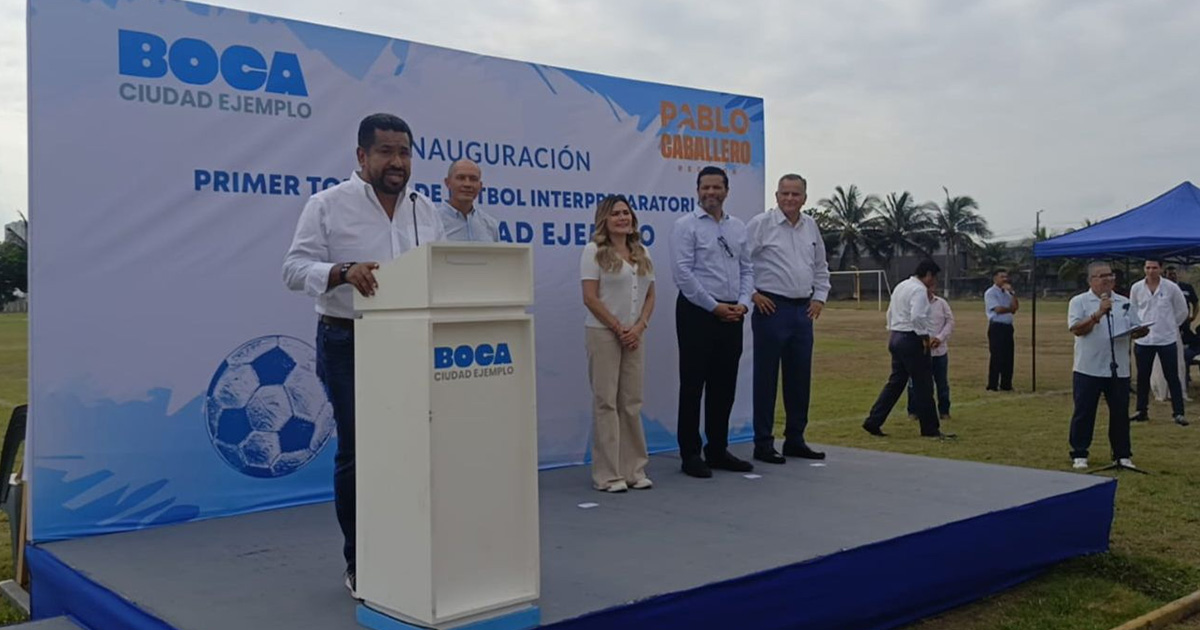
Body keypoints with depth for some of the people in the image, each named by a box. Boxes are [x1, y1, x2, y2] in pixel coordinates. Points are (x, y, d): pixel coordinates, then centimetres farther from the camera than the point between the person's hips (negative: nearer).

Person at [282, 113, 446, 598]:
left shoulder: (425, 210, 11)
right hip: (348, 344, -4)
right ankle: (360, 564, 14)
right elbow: (295, 268, -10)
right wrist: (343, 272, -27)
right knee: (357, 451, 1)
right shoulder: (328, 204, -3)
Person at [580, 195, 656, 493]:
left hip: (634, 336, 5)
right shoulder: (594, 251, -4)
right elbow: (590, 298, -10)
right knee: (606, 402, -2)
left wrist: (639, 327, -4)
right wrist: (618, 328, -11)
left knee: (632, 403, 8)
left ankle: (634, 470, 16)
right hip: (603, 334, -5)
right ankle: (608, 474, 4)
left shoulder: (642, 253, 13)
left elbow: (650, 296, 11)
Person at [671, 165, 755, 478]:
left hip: (731, 315, 6)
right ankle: (690, 454, 7)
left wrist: (743, 303, -2)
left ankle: (718, 450, 21)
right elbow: (682, 273, -12)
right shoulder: (687, 225, -5)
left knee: (724, 386, 11)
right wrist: (714, 307, -13)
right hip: (697, 313, -6)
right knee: (693, 385, -1)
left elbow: (747, 269, 15)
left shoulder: (738, 227, 13)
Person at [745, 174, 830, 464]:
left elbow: (821, 267, 23)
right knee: (766, 378, 0)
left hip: (803, 310, 6)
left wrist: (820, 297, 12)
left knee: (800, 378, 11)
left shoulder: (811, 227, 12)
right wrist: (751, 293, -11)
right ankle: (763, 443, 7)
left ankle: (795, 440, 22)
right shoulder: (761, 224, -7)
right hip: (772, 308, -6)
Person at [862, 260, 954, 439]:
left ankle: (873, 422, 8)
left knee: (896, 382, 12)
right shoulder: (919, 290, -14)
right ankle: (930, 428, 9)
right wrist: (926, 336, -14)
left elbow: (891, 312, 20)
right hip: (911, 339, -9)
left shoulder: (901, 286, 15)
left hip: (896, 337, 9)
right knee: (923, 384, 1)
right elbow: (917, 317, -25)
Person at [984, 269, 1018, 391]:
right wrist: (1010, 309, 2)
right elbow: (998, 309, -15)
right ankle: (992, 386, -4)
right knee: (996, 357, -8)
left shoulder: (1007, 293, 18)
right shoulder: (990, 293, -5)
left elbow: (1015, 307, 6)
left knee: (1008, 357, 7)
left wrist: (1012, 293, -2)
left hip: (1008, 326, 7)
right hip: (996, 327, -7)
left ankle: (1006, 384, 14)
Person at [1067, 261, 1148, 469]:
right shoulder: (1079, 302, -2)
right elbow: (1076, 329, -14)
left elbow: (1136, 329, 14)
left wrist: (1140, 331, -9)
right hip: (1088, 369, -4)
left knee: (1120, 413, 9)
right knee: (1083, 413, 1)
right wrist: (1098, 314, -22)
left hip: (1119, 369, 4)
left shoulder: (1124, 303, 12)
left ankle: (1122, 454, 20)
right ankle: (1079, 454, 11)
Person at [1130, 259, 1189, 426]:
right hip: (1143, 340, 2)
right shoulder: (1136, 288, -2)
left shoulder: (1171, 288, -7)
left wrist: (1170, 326, 8)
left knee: (1172, 377, 1)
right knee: (1142, 377, 10)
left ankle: (1178, 413, 6)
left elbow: (1182, 311, 5)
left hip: (1167, 340, -2)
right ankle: (1142, 411, 20)